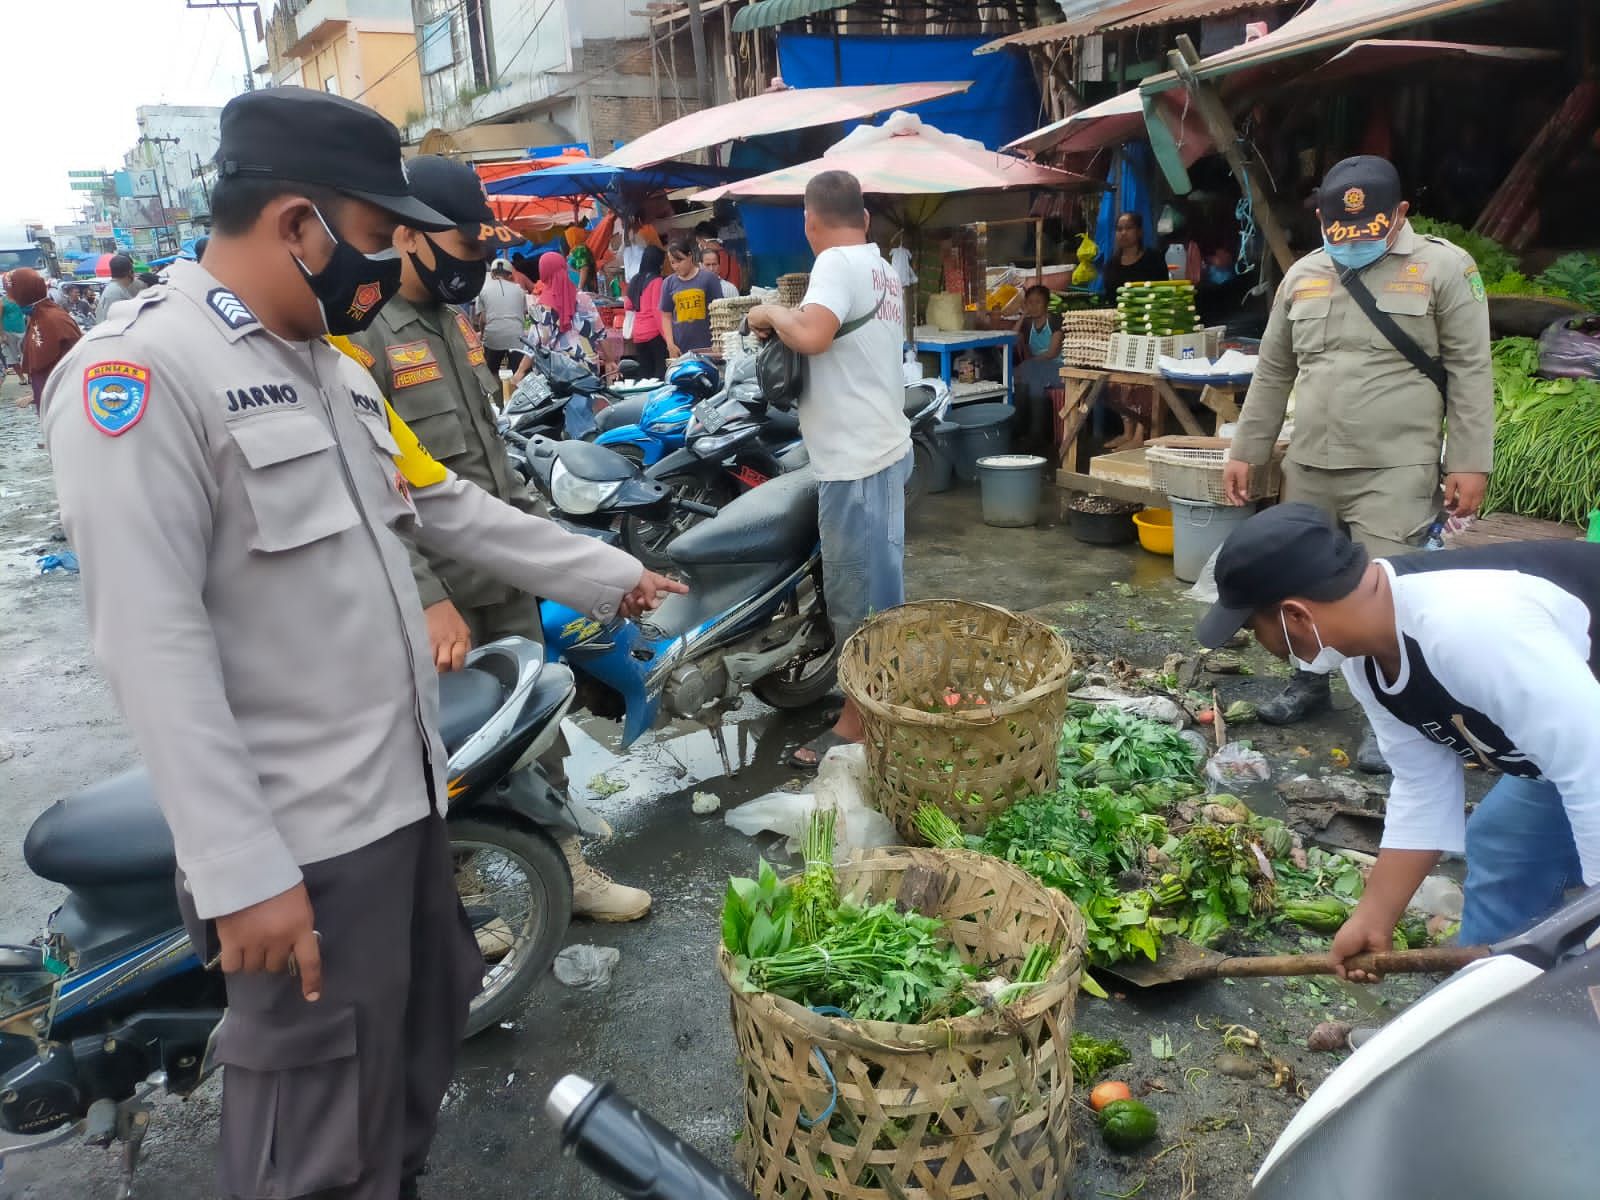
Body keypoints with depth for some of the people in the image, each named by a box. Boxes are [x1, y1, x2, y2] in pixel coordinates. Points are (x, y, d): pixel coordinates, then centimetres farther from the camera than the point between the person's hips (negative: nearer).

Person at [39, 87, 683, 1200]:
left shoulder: (328, 362, 12)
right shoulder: (139, 368, -17)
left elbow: (448, 505, 19)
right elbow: (153, 642, -22)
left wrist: (606, 575, 22)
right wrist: (240, 869, -23)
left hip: (406, 786, 9)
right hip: (302, 836, -9)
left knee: (426, 1040, 25)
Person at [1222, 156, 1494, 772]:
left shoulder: (1443, 267, -2)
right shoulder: (1303, 276, 12)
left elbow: (1470, 371, -4)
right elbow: (1273, 372, 16)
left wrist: (1470, 462, -9)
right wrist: (1245, 451, 14)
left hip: (1394, 472, -5)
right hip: (1308, 467, 5)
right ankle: (1309, 684, 33)